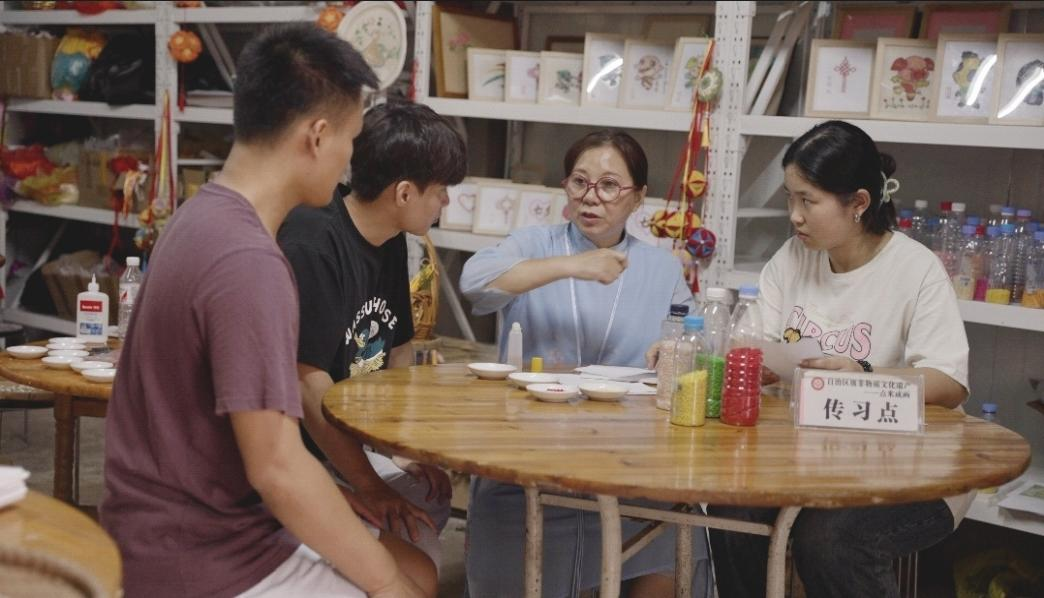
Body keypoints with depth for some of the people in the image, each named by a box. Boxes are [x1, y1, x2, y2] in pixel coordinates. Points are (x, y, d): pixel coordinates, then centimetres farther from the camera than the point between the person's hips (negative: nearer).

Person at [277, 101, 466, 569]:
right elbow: (307, 381, -25)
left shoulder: (390, 242, 6)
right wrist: (366, 486, -21)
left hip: (350, 439, 9)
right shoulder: (312, 245, -23)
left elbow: (398, 353, 12)